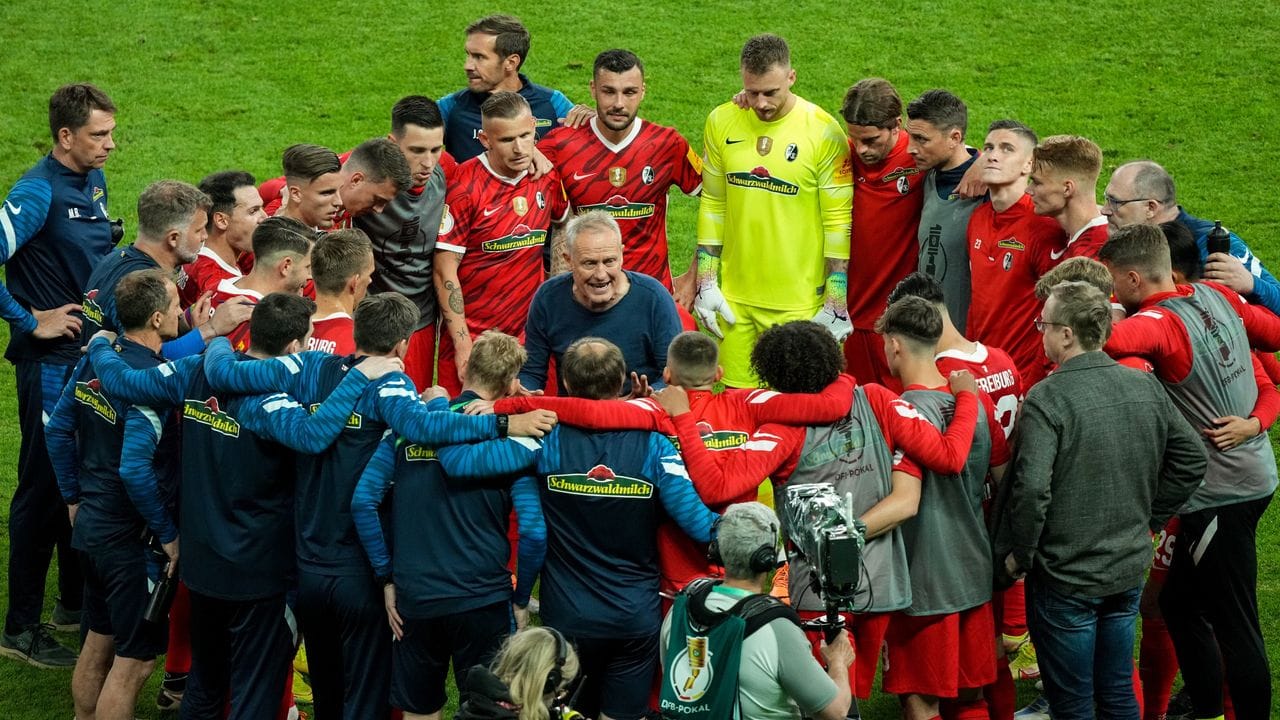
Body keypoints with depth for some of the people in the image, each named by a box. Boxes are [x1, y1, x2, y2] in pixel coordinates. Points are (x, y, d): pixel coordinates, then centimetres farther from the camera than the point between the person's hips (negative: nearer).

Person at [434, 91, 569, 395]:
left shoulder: (547, 178, 1)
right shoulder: (466, 188, -14)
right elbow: (445, 272, -12)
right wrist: (463, 347, -15)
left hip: (529, 334, 5)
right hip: (472, 337, -5)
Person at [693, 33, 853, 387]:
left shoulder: (823, 132, -10)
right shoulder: (721, 123, 2)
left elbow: (839, 221, -7)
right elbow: (712, 206, 10)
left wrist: (836, 304, -8)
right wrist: (705, 282, 7)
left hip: (798, 302, -3)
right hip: (733, 297, 3)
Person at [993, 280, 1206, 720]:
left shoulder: (1047, 398, -19)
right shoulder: (1145, 386, 0)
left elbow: (1031, 489, -27)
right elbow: (1192, 459, 9)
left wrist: (1019, 556, -13)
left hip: (1065, 579, -6)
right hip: (1130, 568, 6)